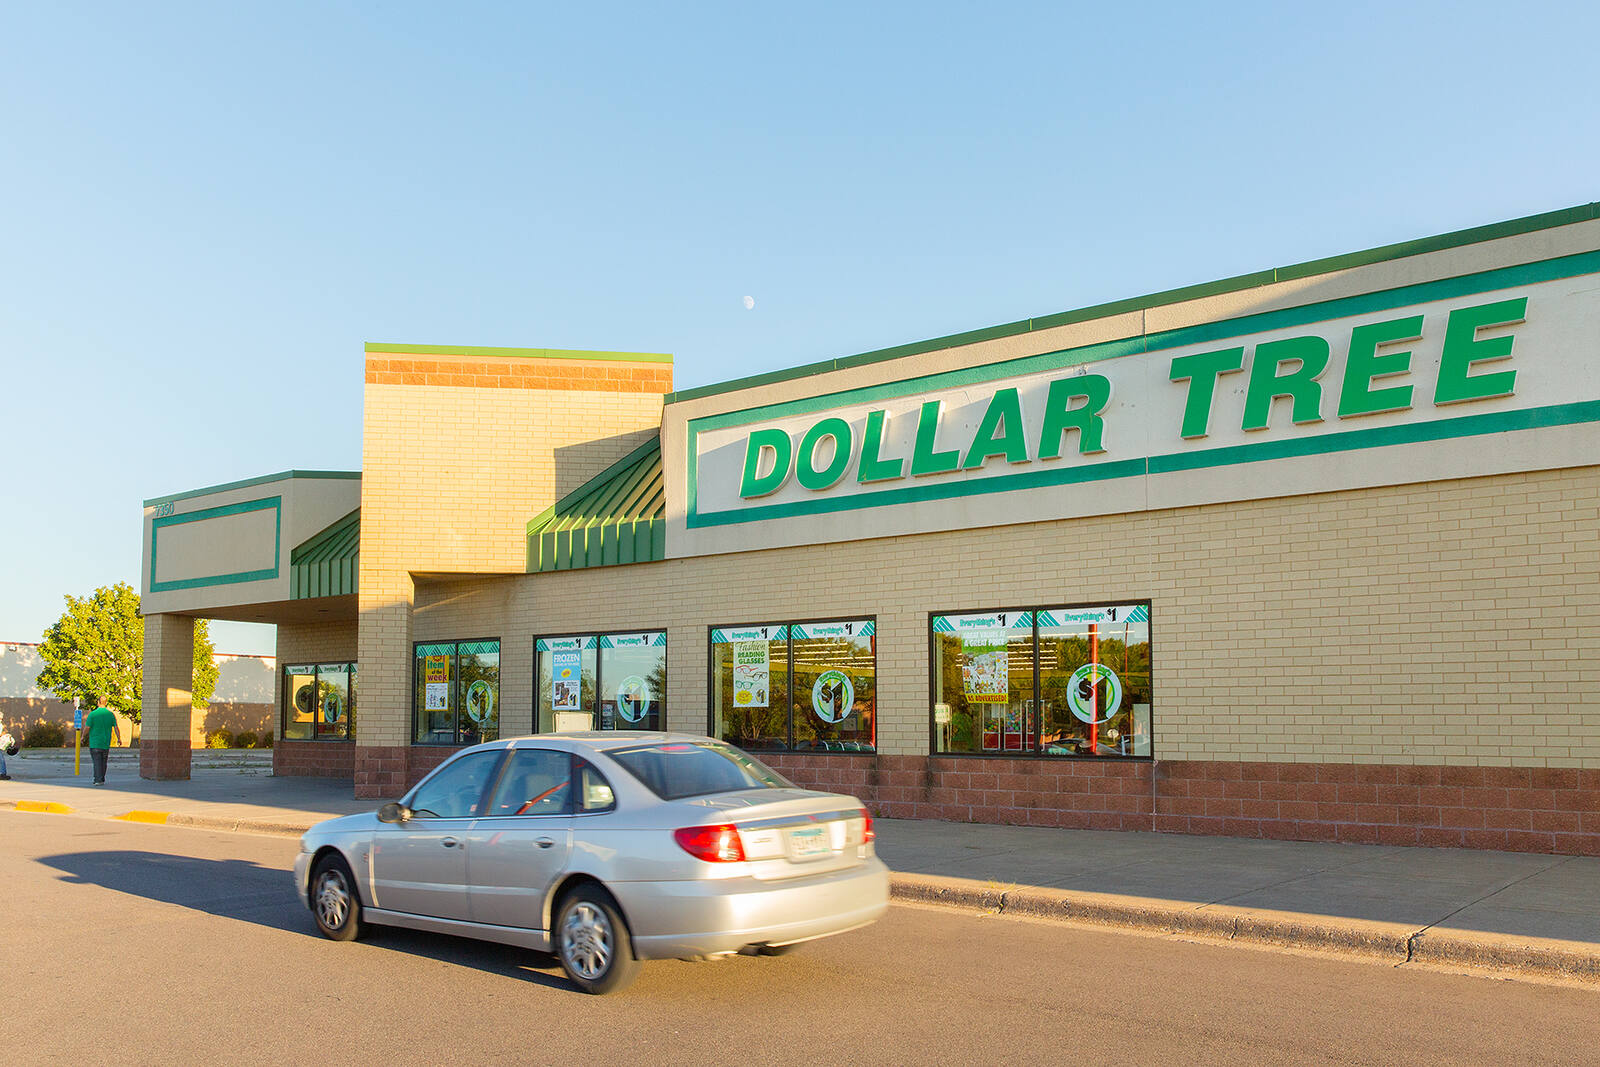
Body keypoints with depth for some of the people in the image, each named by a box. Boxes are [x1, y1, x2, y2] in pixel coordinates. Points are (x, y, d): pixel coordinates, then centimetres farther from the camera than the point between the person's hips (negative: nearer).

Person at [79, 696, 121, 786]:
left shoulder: (92, 714, -8)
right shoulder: (111, 714, 0)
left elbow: (87, 728, -8)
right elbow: (116, 728, 1)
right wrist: (119, 739, 12)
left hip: (95, 744, -3)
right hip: (106, 743, 3)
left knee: (97, 762, -2)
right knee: (103, 763, 13)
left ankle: (99, 780, -8)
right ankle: (101, 779, 19)